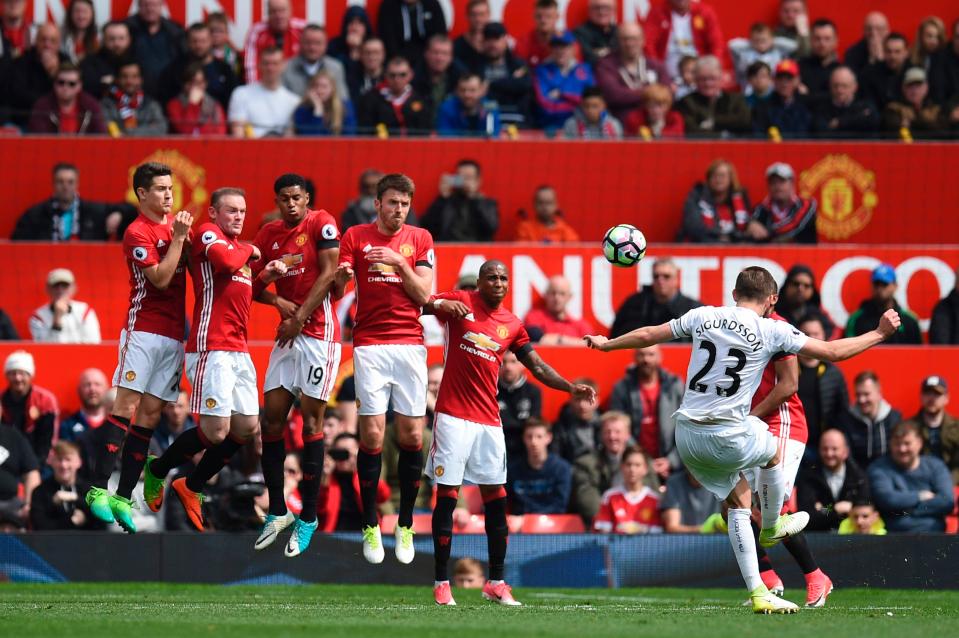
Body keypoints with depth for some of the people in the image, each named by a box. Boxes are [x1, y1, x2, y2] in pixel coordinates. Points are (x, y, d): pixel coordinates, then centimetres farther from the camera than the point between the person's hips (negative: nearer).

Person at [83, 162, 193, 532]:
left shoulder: (177, 222, 14)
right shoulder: (137, 233, -7)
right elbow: (160, 278, -15)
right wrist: (178, 238, -17)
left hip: (174, 334, 7)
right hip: (144, 330, -7)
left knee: (150, 415, 2)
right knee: (126, 406, -13)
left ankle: (124, 497, 2)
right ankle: (98, 488, -14)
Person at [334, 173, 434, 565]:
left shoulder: (419, 239, 9)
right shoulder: (356, 237, 5)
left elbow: (423, 295, 1)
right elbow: (334, 290, -2)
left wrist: (399, 262, -12)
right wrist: (340, 278, -24)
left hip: (409, 345, 2)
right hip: (370, 345, -1)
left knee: (412, 435, -2)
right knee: (372, 433, -7)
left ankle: (405, 527, 8)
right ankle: (370, 527, 1)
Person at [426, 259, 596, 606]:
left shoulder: (512, 326, 11)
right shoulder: (460, 303, -1)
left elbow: (538, 367, 15)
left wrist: (571, 388, 2)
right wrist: (441, 305, -32)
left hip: (489, 420, 4)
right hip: (453, 417, -4)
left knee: (496, 499, 3)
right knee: (446, 496, -3)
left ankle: (496, 583, 12)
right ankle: (441, 583, 2)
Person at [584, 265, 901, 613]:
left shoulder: (703, 316, 7)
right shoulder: (772, 331, -4)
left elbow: (647, 335, 17)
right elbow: (833, 351, -1)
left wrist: (606, 343, 35)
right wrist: (880, 333, 13)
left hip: (686, 436, 5)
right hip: (729, 437, -5)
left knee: (739, 500, 18)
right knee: (773, 452, 28)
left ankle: (757, 593, 14)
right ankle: (771, 528, 48)